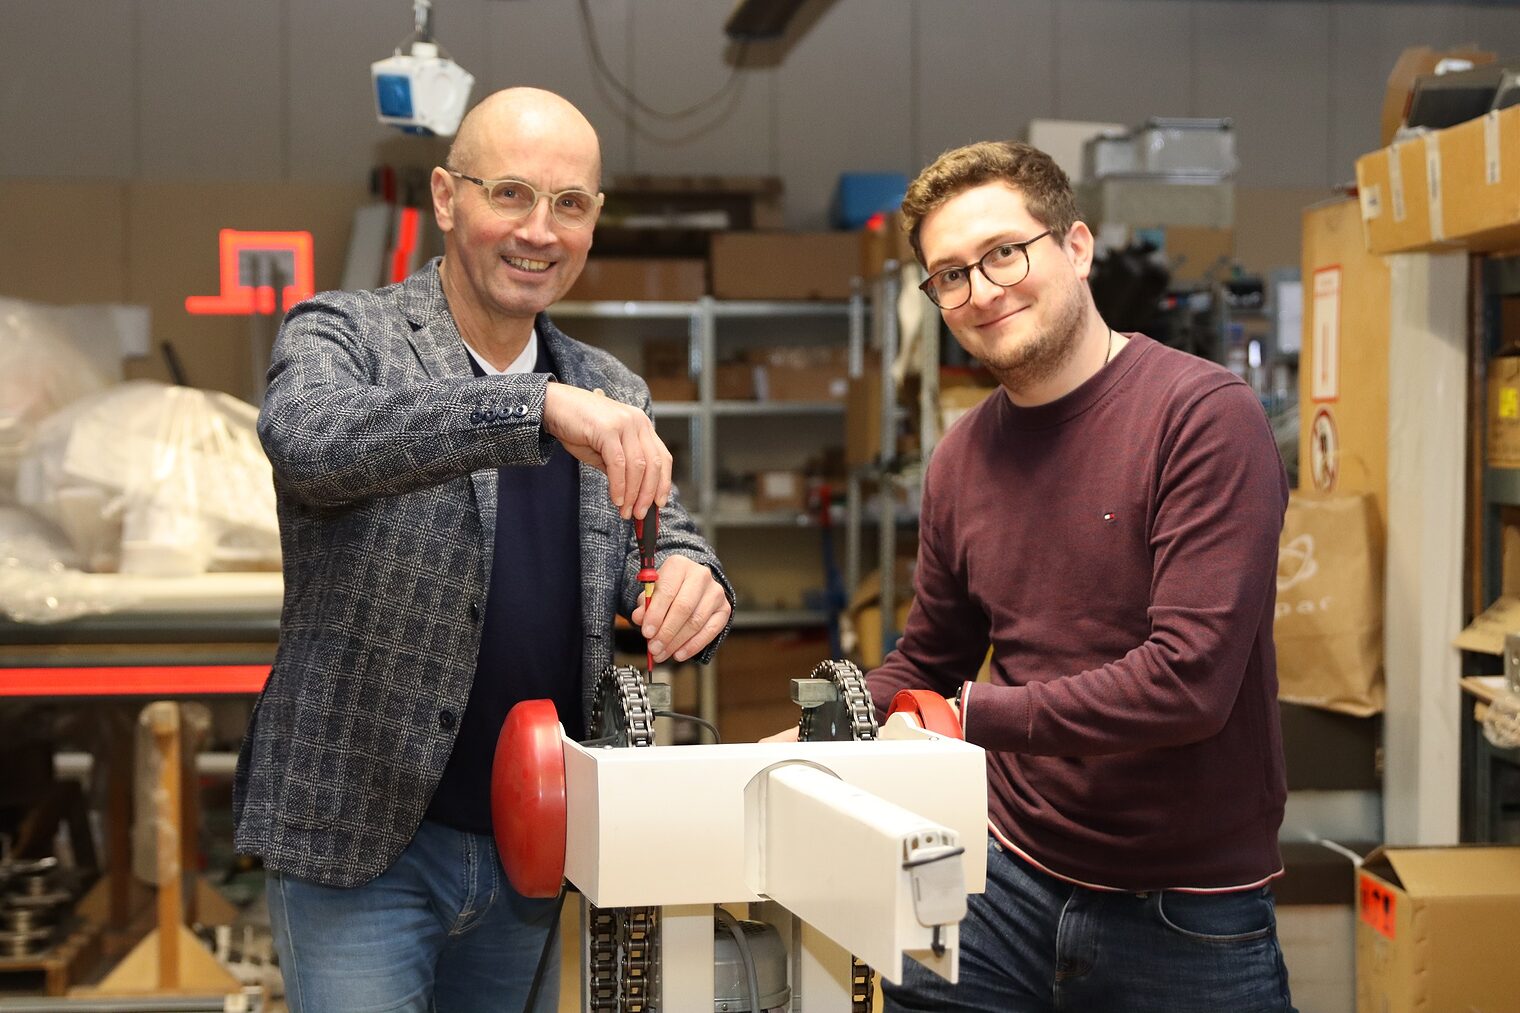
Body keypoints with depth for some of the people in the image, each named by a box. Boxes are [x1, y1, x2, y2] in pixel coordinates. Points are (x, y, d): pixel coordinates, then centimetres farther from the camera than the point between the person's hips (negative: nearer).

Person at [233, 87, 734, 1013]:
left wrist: (695, 587, -18)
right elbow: (309, 439, -27)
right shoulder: (342, 334, -6)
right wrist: (538, 407, -37)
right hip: (361, 841, -5)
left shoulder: (612, 396, 9)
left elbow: (672, 548, 7)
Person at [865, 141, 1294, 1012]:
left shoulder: (1203, 415, -15)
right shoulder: (962, 457, 5)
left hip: (1184, 923, -5)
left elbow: (1190, 679, -23)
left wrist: (973, 716, -18)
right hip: (1007, 881, 5)